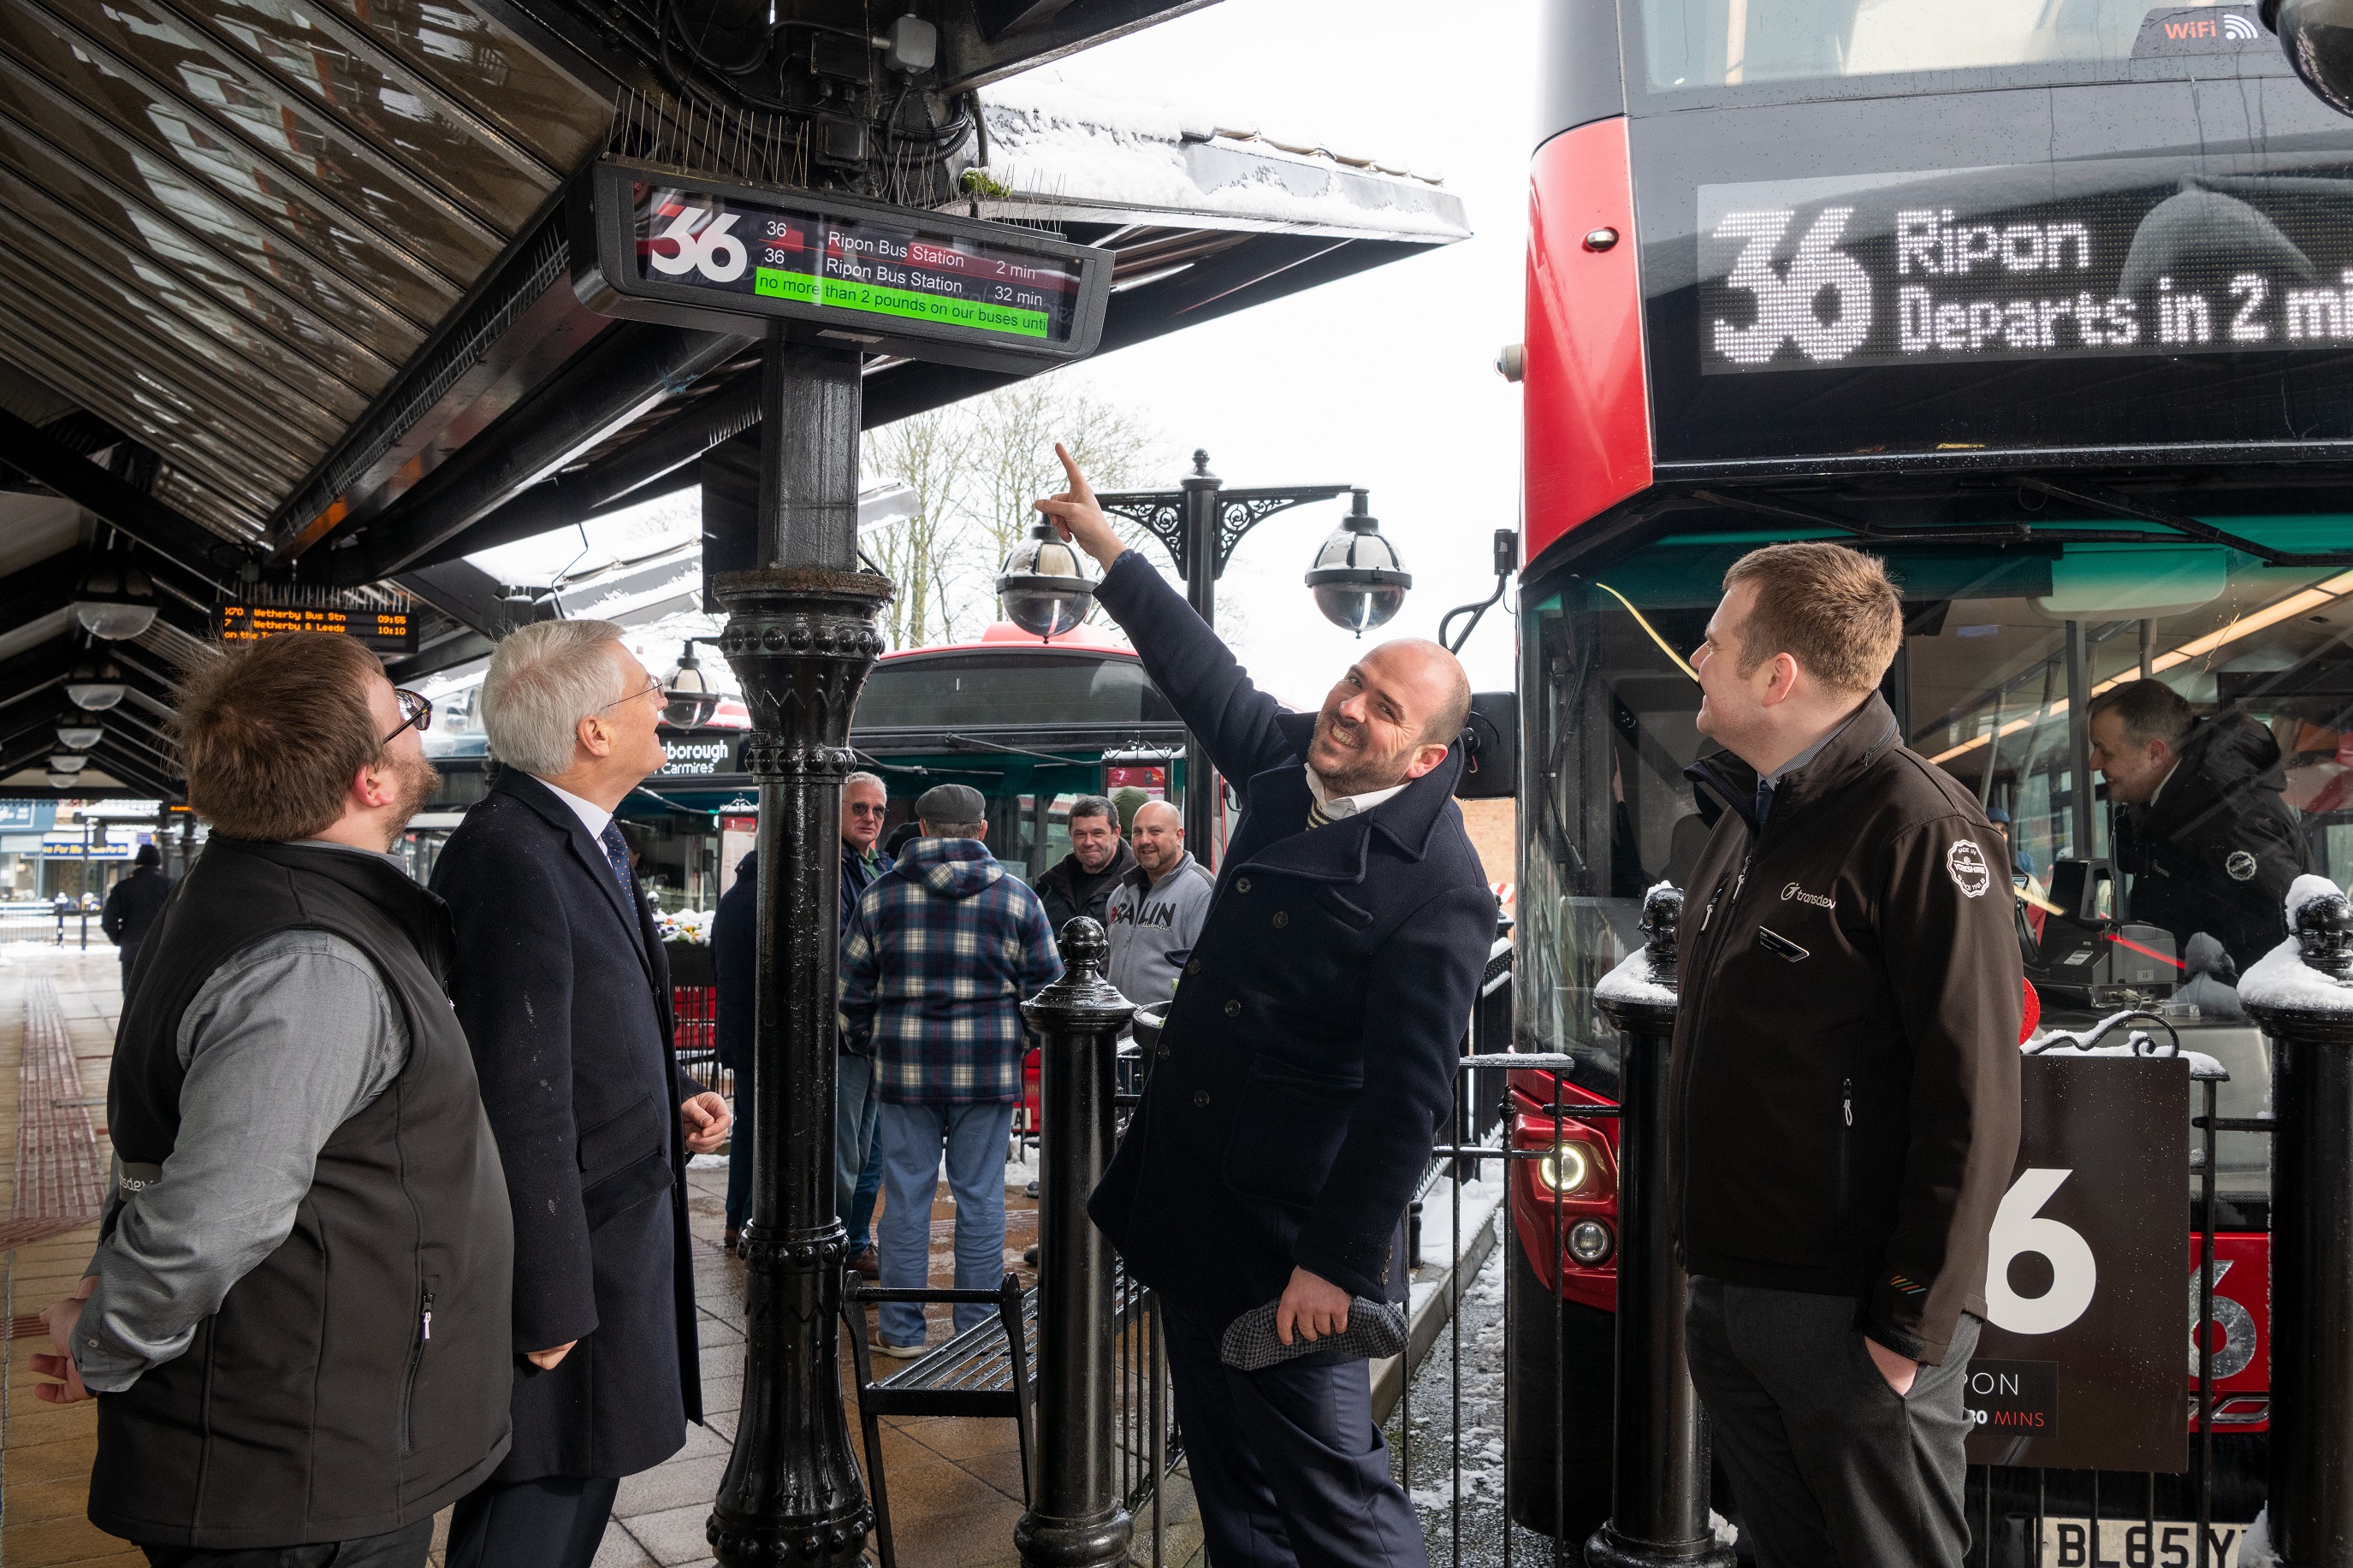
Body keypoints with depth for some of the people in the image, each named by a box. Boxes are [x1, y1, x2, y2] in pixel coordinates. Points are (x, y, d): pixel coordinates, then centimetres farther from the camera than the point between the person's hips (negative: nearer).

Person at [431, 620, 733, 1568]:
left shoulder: (588, 837, 8)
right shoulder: (511, 859, -24)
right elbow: (522, 1100, -25)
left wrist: (671, 1098, 5)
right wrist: (551, 1306, -22)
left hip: (622, 1230, 10)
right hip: (569, 1248, -10)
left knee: (579, 1489, 22)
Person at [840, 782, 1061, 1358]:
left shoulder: (881, 893, 4)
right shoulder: (1017, 896, 1)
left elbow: (852, 988, 8)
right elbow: (1046, 990, 3)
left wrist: (870, 1042, 23)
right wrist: (1018, 1043, 19)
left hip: (905, 1068, 1)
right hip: (988, 1071, -1)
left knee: (906, 1196, 7)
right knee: (980, 1199, 6)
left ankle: (902, 1331, 15)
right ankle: (977, 1331, 13)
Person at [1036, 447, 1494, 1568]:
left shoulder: (1437, 887, -21)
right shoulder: (1290, 763, 2)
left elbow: (1408, 1097, -22)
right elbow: (1209, 678, 18)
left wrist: (1338, 1263, -21)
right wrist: (1104, 545, 23)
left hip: (1288, 1228, -8)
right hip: (1190, 1193, 8)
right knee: (1227, 1474, 20)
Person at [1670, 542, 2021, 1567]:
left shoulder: (1917, 827, -15)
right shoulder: (1751, 817, 11)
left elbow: (1972, 1103, -18)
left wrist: (1912, 1327, -17)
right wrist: (1708, 1264, 14)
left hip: (1849, 1317, -8)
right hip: (1726, 1299, 8)